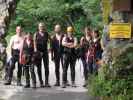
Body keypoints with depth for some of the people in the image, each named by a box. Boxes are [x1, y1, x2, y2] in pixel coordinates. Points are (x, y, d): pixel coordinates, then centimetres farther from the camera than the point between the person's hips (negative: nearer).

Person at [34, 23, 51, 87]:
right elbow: (35, 42, -3)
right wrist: (35, 50, -16)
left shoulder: (46, 34, 10)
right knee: (39, 67, 2)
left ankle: (47, 82, -2)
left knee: (46, 67, -4)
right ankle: (41, 82, 7)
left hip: (45, 51, 1)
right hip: (38, 52, -1)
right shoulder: (36, 34, 4)